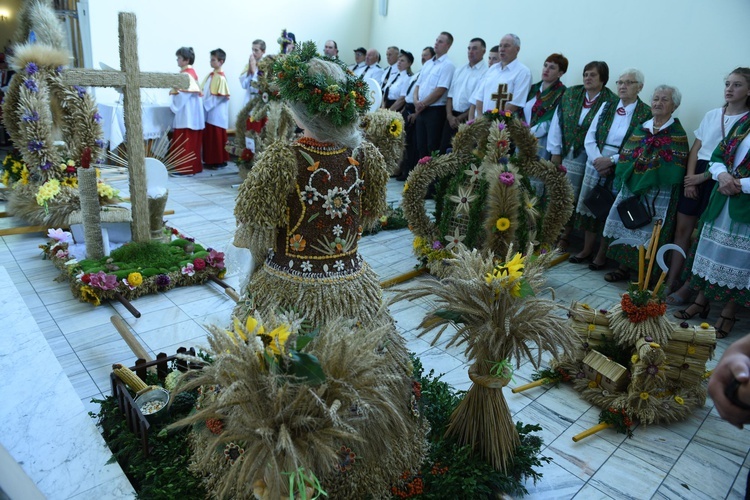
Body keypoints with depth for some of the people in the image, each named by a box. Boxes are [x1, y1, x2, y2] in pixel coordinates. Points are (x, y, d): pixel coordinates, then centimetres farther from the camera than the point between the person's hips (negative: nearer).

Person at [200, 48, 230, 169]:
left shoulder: (221, 78, -14)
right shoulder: (210, 75, 12)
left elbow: (220, 96, -19)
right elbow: (204, 91, 17)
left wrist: (206, 104, -17)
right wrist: (202, 103, 2)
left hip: (216, 113, -8)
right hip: (208, 112, 9)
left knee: (217, 137, -1)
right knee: (208, 137, 12)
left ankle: (219, 161, 8)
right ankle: (210, 160, 20)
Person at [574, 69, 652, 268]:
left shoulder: (647, 114, -5)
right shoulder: (607, 106, 7)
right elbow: (590, 137, 3)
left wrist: (611, 160, -18)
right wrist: (597, 159, -12)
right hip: (596, 165, 4)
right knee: (590, 207, 8)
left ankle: (602, 255, 19)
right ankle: (587, 249, 23)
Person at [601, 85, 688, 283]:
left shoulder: (677, 134, -3)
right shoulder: (641, 128, 11)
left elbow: (673, 170, -10)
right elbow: (625, 158, 10)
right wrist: (626, 181, 0)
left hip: (657, 194, -5)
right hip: (631, 188, 5)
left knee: (648, 234, -3)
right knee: (627, 227, 8)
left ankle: (646, 275, 8)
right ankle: (624, 266, 20)